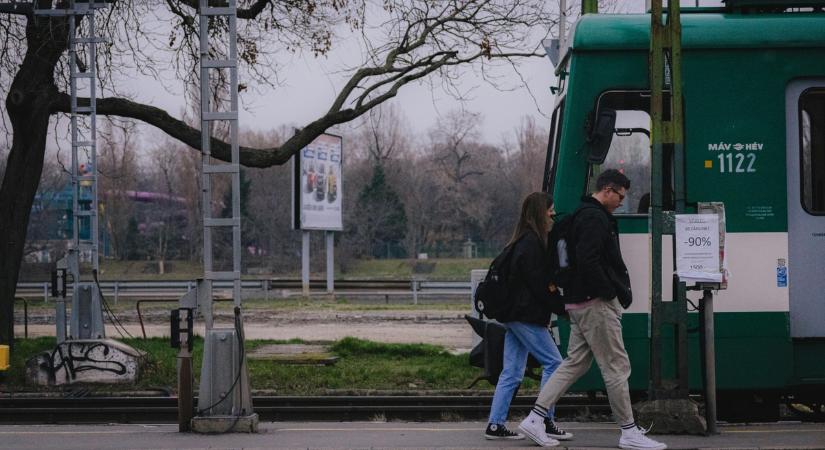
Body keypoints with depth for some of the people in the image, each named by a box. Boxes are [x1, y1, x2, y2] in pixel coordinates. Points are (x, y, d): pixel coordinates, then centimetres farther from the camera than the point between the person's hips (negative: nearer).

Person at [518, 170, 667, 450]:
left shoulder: (586, 215, 20)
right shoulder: (595, 218, -15)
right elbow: (588, 262, -25)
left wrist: (622, 289, 10)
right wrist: (613, 292, -17)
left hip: (579, 303, 11)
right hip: (596, 303, -11)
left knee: (575, 363, 11)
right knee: (617, 366, -4)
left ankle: (535, 419, 7)